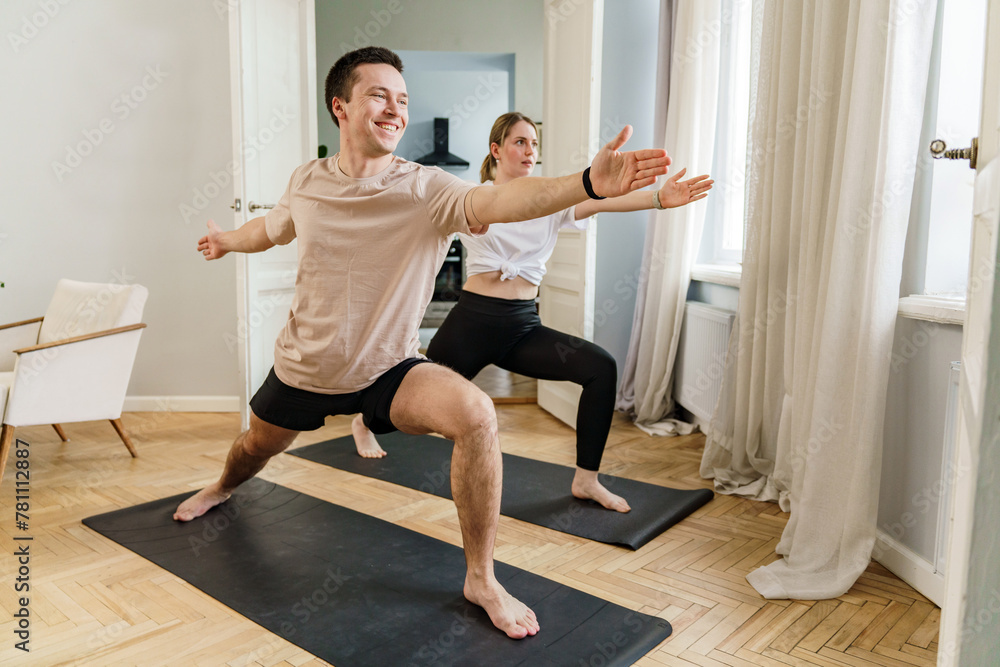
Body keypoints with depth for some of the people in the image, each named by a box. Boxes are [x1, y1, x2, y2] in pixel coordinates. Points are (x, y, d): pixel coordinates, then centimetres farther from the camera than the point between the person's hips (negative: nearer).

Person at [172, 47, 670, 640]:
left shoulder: (427, 190, -20)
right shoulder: (307, 183, -9)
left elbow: (496, 200, -42)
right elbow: (273, 228, 16)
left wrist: (587, 184, -60)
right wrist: (226, 241, 37)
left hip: (389, 372, -3)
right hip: (303, 368, 4)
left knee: (475, 413, -30)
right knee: (256, 448, 26)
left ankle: (482, 579, -12)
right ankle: (224, 488, 68)